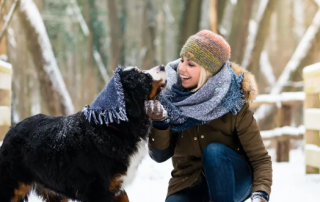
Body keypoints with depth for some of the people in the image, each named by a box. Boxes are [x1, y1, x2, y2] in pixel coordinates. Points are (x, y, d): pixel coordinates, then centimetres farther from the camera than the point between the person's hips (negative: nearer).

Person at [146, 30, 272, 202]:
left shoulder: (233, 105, -17)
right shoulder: (171, 97, -9)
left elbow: (261, 159, -14)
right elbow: (160, 155, -9)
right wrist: (159, 123, -28)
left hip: (233, 181, -3)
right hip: (189, 186, 3)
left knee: (214, 151, -32)